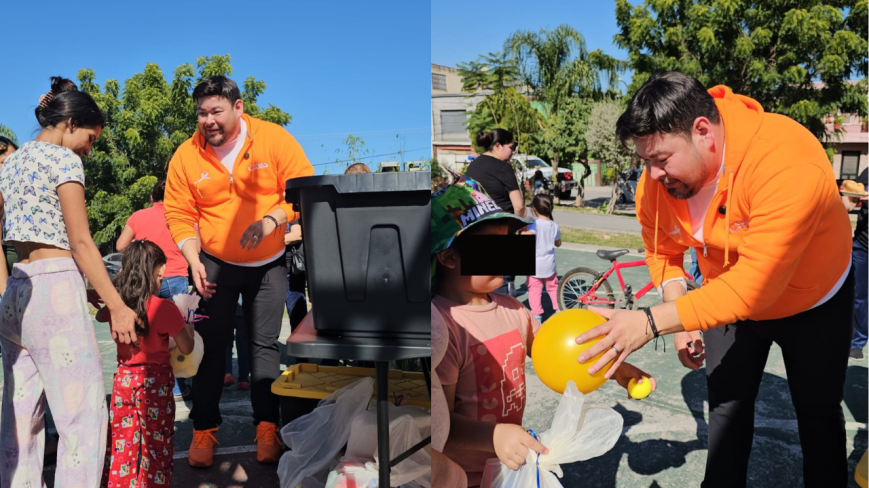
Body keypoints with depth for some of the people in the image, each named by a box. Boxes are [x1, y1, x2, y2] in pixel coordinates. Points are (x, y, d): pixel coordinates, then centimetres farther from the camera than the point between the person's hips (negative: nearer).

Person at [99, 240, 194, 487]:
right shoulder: (164, 308, -19)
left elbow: (99, 315, 22)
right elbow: (186, 349, -11)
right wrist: (188, 327, 6)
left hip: (123, 380, 4)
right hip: (154, 383, -4)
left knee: (121, 441, 16)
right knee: (154, 444, 9)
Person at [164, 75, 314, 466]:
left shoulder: (274, 138, -12)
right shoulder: (186, 156, -7)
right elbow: (178, 214, -2)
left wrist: (271, 220, -25)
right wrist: (194, 261, -13)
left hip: (269, 264, -1)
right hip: (215, 263, 1)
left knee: (264, 345, 5)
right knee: (211, 346, 4)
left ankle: (267, 425, 17)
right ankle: (204, 429, 17)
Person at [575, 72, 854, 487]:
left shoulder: (787, 162, -40)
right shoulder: (656, 180, -22)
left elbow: (754, 284, -42)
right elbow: (663, 253, -6)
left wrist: (651, 322, -43)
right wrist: (682, 321, -20)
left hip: (813, 303, -3)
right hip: (729, 299, 4)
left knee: (818, 413, 14)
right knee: (725, 408, 11)